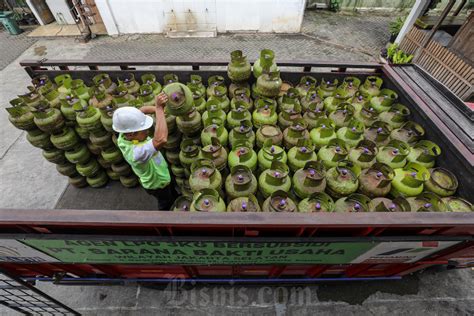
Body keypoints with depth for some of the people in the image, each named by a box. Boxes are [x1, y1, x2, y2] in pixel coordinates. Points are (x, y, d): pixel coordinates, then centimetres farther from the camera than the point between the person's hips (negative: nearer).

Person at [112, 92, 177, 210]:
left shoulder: (125, 133, -21)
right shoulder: (136, 153, -46)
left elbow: (142, 110, -12)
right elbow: (160, 140, -64)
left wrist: (156, 109, -32)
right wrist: (159, 108, -57)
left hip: (160, 176, 7)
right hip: (157, 184, -7)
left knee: (173, 195, 35)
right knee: (166, 204, 26)